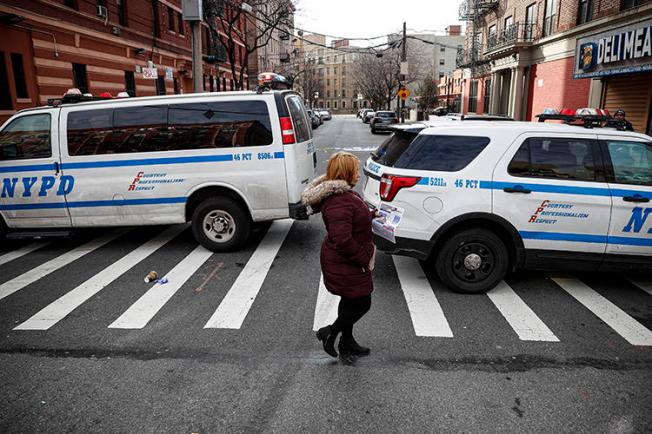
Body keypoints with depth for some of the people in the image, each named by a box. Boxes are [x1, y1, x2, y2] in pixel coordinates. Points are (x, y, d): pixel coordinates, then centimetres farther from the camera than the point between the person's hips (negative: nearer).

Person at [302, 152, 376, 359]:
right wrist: (365, 259, -24)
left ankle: (347, 342, 39)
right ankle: (330, 333, 19)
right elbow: (342, 239, -35)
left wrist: (370, 215, 10)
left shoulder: (341, 193, 4)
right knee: (362, 303, 6)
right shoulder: (340, 202, -30)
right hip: (346, 264, -10)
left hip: (344, 262, 10)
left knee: (350, 301, 23)